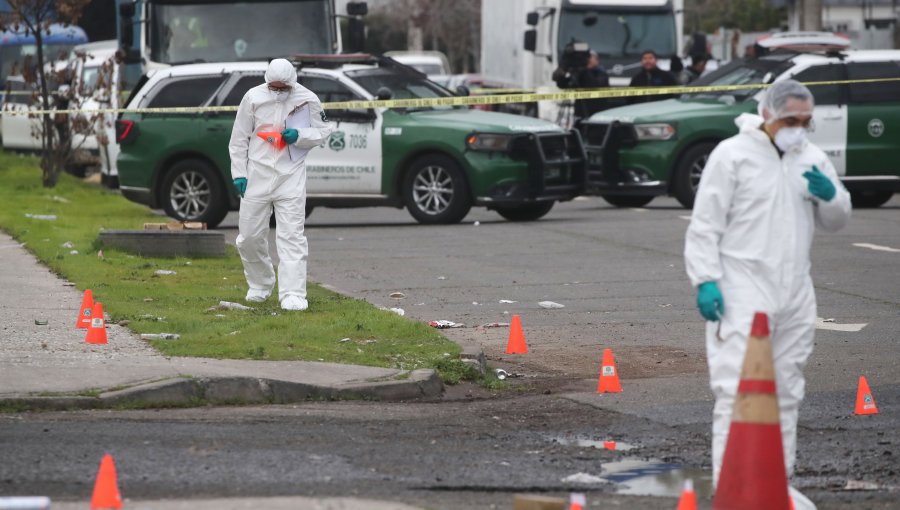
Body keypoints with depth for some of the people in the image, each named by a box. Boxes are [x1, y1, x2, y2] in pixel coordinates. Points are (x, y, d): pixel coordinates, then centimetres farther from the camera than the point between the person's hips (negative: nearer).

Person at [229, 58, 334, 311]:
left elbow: (323, 131, 7)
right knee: (249, 236, 6)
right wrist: (239, 174, 1)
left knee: (291, 237, -8)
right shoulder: (253, 98, 0)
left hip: (291, 177, -2)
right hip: (257, 176, 2)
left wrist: (299, 136, -13)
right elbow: (239, 138, 6)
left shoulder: (307, 100, -2)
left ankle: (293, 294, -9)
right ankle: (260, 284, 30)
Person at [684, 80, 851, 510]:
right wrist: (705, 281, -16)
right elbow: (705, 224, -8)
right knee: (737, 390, -13)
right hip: (743, 293, -7)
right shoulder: (733, 155, -7)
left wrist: (829, 194, -4)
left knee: (786, 392, 13)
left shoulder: (812, 159, 12)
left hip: (795, 296, 7)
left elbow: (837, 222, 18)